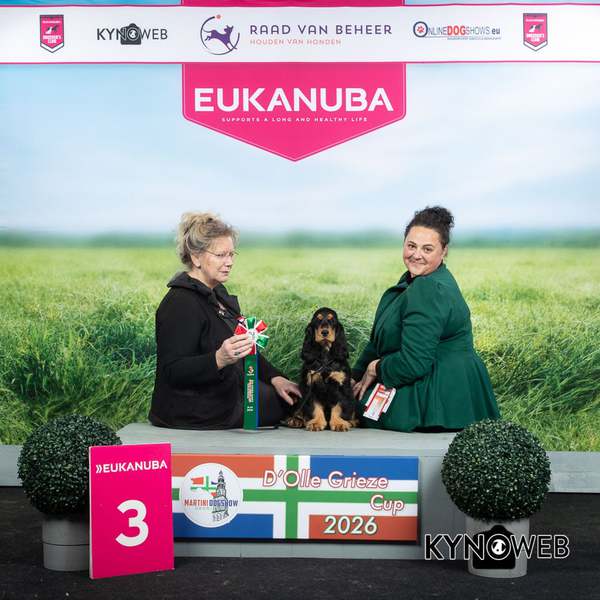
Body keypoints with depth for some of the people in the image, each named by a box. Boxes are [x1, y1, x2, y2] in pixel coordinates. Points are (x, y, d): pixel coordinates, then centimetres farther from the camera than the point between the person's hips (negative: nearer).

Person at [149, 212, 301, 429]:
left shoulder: (217, 292, 9)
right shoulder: (179, 303, -22)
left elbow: (245, 347, 16)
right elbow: (172, 371, -26)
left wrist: (274, 377, 4)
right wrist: (219, 359, -40)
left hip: (228, 391, 10)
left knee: (293, 399, 14)